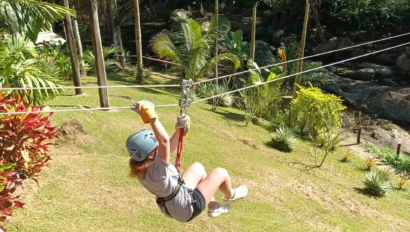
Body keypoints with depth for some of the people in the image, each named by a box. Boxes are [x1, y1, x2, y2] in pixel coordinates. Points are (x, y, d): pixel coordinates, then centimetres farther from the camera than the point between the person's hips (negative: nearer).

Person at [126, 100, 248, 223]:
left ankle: (213, 206, 37)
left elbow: (168, 149, 0)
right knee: (220, 173, 3)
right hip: (188, 210, -8)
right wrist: (149, 116, -53)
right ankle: (230, 196, 38)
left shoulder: (140, 168, -13)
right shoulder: (155, 172, -39)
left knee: (197, 167, 23)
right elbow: (164, 140, -53)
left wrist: (180, 130, -6)